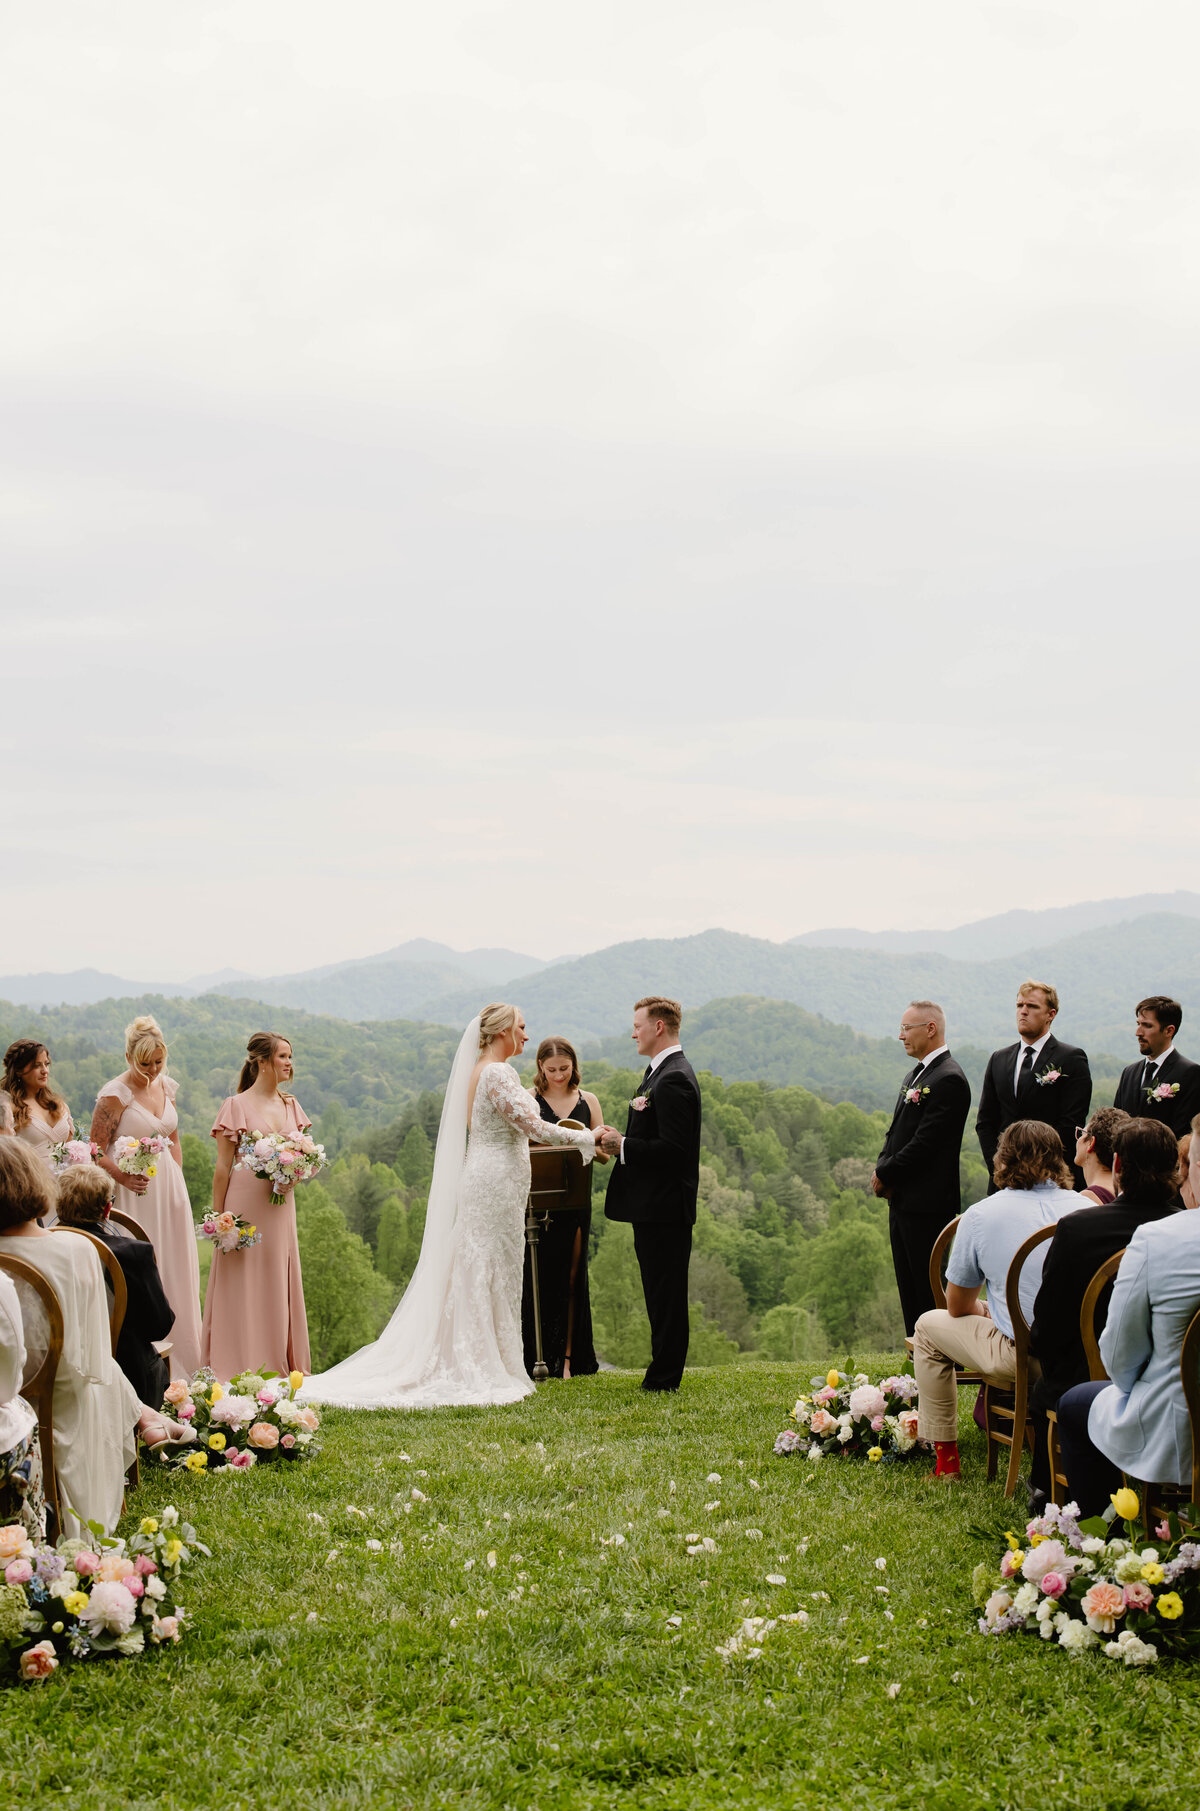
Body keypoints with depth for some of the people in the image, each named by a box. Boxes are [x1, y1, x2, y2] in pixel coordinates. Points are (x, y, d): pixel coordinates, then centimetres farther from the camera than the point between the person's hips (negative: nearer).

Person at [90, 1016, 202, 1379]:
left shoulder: (166, 1086, 9)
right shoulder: (115, 1094, -10)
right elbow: (95, 1151, -8)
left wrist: (178, 1183, 14)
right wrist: (124, 1177, -22)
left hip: (169, 1188, 6)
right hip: (135, 1193, -6)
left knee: (176, 1272, 8)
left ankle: (181, 1361, 15)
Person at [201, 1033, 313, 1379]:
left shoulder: (291, 1105, 12)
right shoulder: (237, 1106, -5)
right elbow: (223, 1167, -5)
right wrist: (218, 1217, -9)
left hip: (281, 1205, 6)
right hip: (246, 1203, -6)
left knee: (279, 1285, 7)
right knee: (245, 1284, -3)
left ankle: (278, 1369, 14)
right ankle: (241, 1372, 2)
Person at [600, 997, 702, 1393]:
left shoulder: (673, 1079, -18)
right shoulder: (664, 1071, 16)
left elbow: (672, 1148, -24)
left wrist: (623, 1146, -16)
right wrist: (621, 1143, 6)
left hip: (664, 1207, -11)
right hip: (657, 1206, 11)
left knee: (666, 1293, -4)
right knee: (661, 1292, 15)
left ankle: (664, 1379, 1)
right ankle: (663, 1372, 22)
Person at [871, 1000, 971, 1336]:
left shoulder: (948, 1080, -15)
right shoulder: (915, 1076, 17)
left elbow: (926, 1142, -20)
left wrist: (886, 1175, -11)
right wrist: (882, 1168, 0)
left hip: (927, 1204, -10)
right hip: (902, 1199, 10)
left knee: (929, 1287, -6)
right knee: (909, 1287, 13)